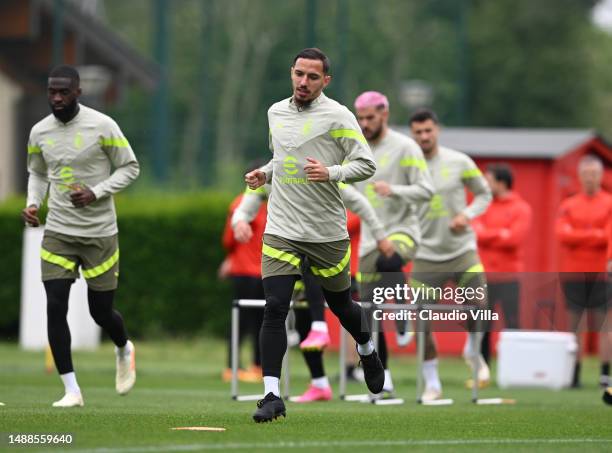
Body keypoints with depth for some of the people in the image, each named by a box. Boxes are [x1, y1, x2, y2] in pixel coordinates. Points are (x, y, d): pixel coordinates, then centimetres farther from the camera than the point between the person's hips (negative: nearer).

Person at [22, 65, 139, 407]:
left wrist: (95, 192, -17)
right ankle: (72, 390, -4)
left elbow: (130, 168, -3)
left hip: (100, 233, -3)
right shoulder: (40, 132, 2)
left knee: (101, 312, 5)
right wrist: (33, 203, -1)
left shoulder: (102, 126, -10)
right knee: (55, 307, -11)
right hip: (58, 233, 3)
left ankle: (124, 350, 41)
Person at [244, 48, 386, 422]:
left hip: (328, 232, -3)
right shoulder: (276, 112, 9)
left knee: (340, 303, 15)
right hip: (282, 230, 3)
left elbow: (367, 164, -9)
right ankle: (272, 396, -11)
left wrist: (331, 173, -25)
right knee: (275, 309, -12)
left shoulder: (338, 116, -8)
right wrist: (264, 174, 8)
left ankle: (367, 351, 48)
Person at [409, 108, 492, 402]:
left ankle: (473, 352, 18)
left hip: (461, 249, 0)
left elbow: (484, 194, 9)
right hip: (426, 254, 0)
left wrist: (467, 215, -9)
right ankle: (432, 383, 12)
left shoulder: (459, 162, -1)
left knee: (479, 304, -14)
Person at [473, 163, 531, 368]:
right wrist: (501, 234, -9)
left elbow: (514, 238, -13)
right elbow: (476, 232, -2)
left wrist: (487, 235, -5)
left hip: (509, 277, -3)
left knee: (512, 325, -4)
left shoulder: (521, 209, -1)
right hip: (484, 276, 4)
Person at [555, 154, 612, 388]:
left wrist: (579, 237, -9)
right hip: (573, 272, 1)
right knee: (574, 322, -1)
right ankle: (573, 374, 1)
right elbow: (562, 235, -4)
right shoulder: (568, 205, 10)